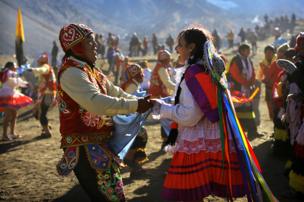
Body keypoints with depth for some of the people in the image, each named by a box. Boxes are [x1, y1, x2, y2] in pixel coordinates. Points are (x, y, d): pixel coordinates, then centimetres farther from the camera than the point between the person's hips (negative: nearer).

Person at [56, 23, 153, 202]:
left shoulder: (91, 70, 14)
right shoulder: (71, 72, -18)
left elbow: (115, 92, 15)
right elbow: (96, 102, -30)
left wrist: (140, 103, 2)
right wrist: (134, 106, -28)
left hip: (99, 143, 10)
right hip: (85, 147, -10)